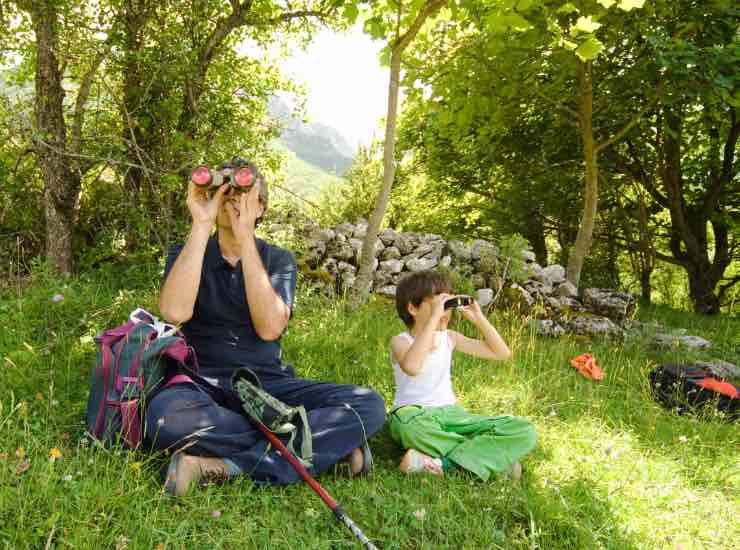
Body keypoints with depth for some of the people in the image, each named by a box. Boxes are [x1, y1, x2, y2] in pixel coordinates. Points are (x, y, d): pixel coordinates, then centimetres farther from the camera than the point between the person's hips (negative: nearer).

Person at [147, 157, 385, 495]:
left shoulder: (278, 260, 7)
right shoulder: (188, 254, 5)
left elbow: (270, 328, -14)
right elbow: (174, 312, -19)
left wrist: (245, 238, -15)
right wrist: (201, 225, -16)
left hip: (269, 384, 1)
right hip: (205, 384, -1)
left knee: (368, 405, -21)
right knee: (166, 415, -38)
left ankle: (224, 468, -27)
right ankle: (328, 442, -24)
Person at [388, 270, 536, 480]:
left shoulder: (449, 338, 9)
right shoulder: (401, 342, -7)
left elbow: (502, 353, 10)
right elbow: (412, 367, -33)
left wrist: (479, 318, 0)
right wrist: (434, 318, -31)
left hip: (451, 413, 6)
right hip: (414, 414, -5)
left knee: (525, 432, -14)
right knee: (411, 426, -45)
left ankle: (442, 462, -27)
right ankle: (493, 456, -26)